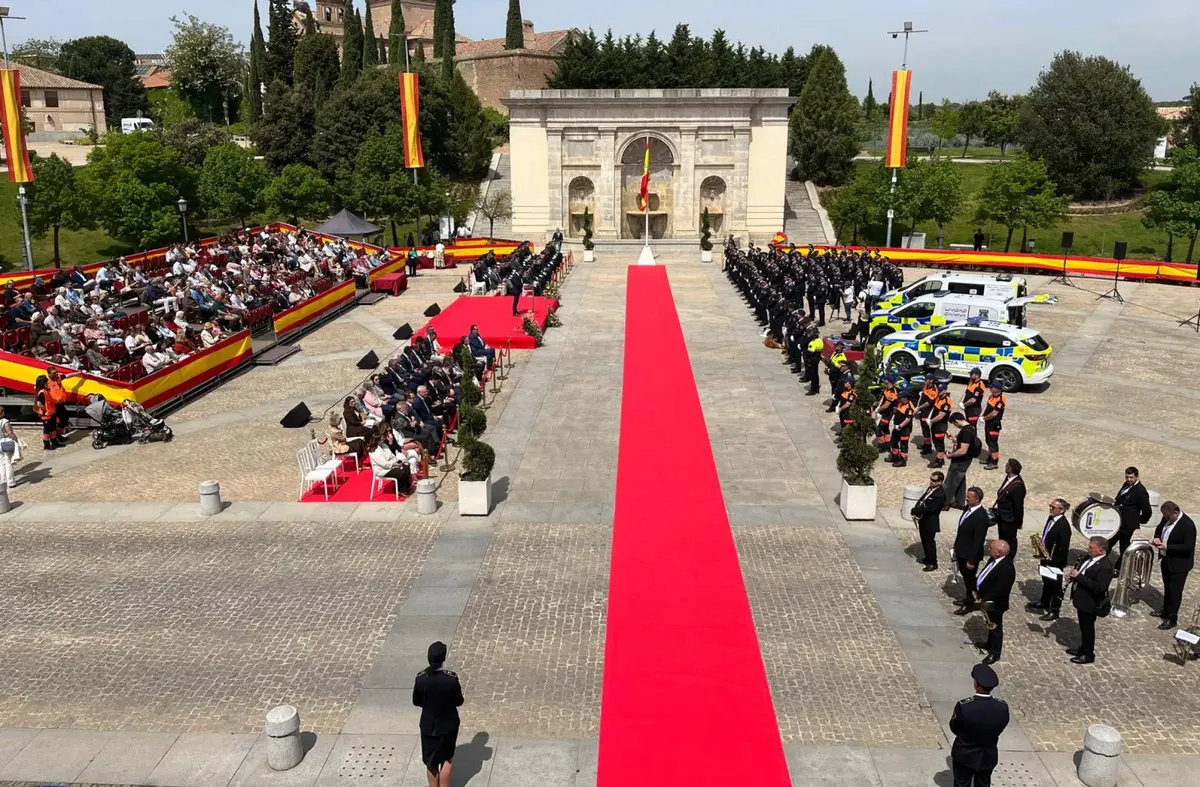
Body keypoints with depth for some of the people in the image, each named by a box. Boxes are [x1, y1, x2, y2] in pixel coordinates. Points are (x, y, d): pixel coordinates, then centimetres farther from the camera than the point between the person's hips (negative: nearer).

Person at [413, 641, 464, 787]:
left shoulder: (421, 678, -17)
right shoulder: (451, 679, -24)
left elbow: (416, 702, -3)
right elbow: (459, 702, -10)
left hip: (428, 725, 2)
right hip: (448, 725, -2)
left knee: (431, 762, 18)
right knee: (447, 759, 20)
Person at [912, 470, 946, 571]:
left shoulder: (940, 494, -25)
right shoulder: (930, 488, 2)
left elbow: (929, 508, -28)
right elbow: (920, 500, 6)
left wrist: (915, 511, -19)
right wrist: (916, 512, -9)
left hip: (930, 522, -8)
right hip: (923, 520, 8)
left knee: (930, 542, 5)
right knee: (924, 541, 22)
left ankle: (933, 563, 20)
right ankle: (927, 558, 40)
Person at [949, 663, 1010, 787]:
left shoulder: (963, 706, -31)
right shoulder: (1002, 707, -22)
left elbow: (955, 729, -14)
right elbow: (998, 730, -5)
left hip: (964, 756, -2)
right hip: (989, 757, 2)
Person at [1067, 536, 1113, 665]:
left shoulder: (1105, 566, -25)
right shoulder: (1090, 558, 3)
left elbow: (1099, 587, -32)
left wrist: (1079, 576, -29)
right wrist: (1073, 574, -3)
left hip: (1090, 603, -9)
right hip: (1082, 600, 9)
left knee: (1087, 628, 6)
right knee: (1083, 627, 22)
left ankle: (1088, 654, 20)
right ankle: (1083, 648, 37)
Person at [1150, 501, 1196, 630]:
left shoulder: (1187, 525, -26)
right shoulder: (1168, 517, -3)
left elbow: (1188, 547, -27)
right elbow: (1159, 528, 15)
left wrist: (1167, 547, -29)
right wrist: (1157, 538, -6)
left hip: (1179, 563, -8)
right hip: (1166, 560, 8)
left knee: (1175, 591, 4)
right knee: (1167, 588, 22)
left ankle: (1172, 619, 15)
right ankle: (1166, 612, 37)